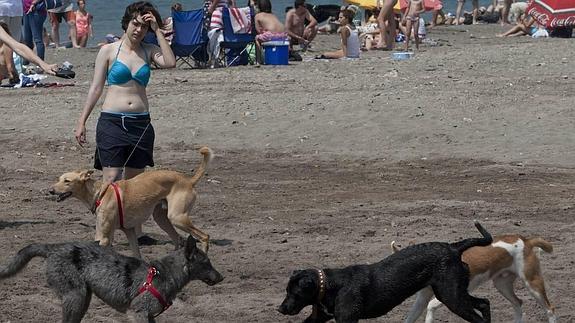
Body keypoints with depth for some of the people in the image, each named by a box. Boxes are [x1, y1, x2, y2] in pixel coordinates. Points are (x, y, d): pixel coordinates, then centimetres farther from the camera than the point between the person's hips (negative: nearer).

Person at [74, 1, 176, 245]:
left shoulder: (148, 51, 9)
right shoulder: (109, 51, 2)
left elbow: (170, 62, -12)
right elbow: (96, 88, 4)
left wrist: (157, 31, -7)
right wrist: (82, 122, 0)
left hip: (141, 123, 3)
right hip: (112, 122, -3)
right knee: (111, 179, -11)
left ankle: (136, 232, 20)